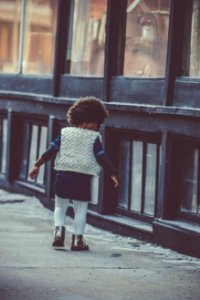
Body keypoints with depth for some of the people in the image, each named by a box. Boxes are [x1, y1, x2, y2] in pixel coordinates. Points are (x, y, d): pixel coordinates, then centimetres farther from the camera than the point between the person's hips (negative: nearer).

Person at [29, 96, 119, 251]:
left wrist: (37, 165, 8)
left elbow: (51, 150, 3)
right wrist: (113, 173, 1)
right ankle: (78, 239, 7)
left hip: (63, 175, 2)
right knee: (80, 210, 8)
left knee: (60, 207, 17)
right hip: (83, 179, -2)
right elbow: (102, 157, -5)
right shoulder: (94, 138, -2)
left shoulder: (65, 133, 4)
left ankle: (59, 230, -3)